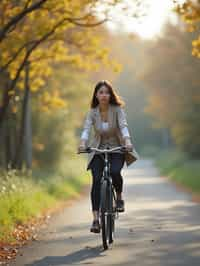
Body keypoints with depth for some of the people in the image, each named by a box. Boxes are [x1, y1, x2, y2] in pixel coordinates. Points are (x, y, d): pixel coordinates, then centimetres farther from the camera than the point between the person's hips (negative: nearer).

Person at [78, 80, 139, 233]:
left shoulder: (117, 109, -11)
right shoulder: (92, 112, -7)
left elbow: (123, 126, -25)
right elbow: (86, 129, -21)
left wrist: (127, 141, -45)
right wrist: (83, 143, -42)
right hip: (98, 151, 1)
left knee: (114, 172, -30)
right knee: (96, 180, -17)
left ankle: (119, 197, 1)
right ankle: (96, 219, -16)